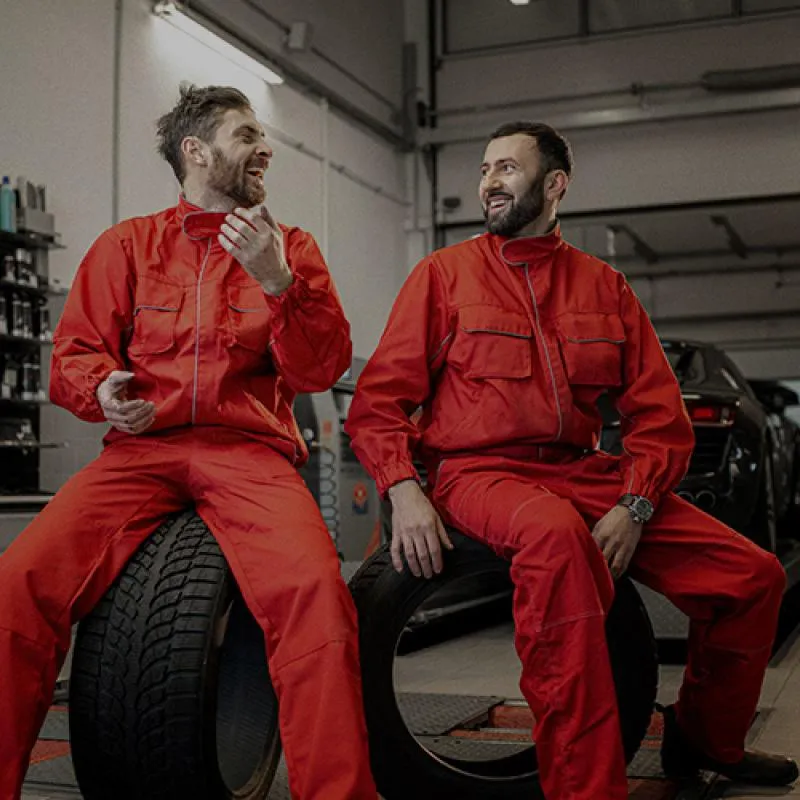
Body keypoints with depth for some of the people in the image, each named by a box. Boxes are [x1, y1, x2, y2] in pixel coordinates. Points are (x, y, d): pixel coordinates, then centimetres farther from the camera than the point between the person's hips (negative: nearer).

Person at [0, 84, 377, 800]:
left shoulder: (290, 247, 17)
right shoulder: (127, 245, 18)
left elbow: (322, 370, 7)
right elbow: (74, 353, 15)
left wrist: (278, 283, -8)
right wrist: (103, 389, -8)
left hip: (251, 451, 0)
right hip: (140, 449, 1)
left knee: (315, 589, -32)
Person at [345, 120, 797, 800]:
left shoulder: (604, 286, 14)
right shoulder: (445, 273, 7)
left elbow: (659, 413, 8)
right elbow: (379, 400, 2)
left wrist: (633, 507, -10)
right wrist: (404, 490, -16)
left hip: (583, 473, 4)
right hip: (478, 472, -4)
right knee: (556, 535, -39)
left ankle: (704, 741, 21)